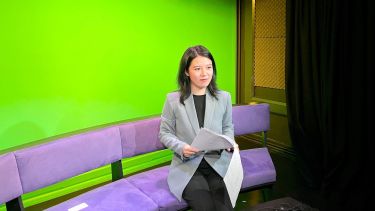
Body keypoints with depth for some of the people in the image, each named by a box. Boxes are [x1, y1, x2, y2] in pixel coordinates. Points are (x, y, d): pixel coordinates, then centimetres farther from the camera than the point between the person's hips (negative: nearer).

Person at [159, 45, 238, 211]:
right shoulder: (173, 99, -2)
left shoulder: (224, 97, 6)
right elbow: (165, 133, 4)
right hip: (187, 165, -2)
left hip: (218, 162, 2)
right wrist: (181, 147, -15)